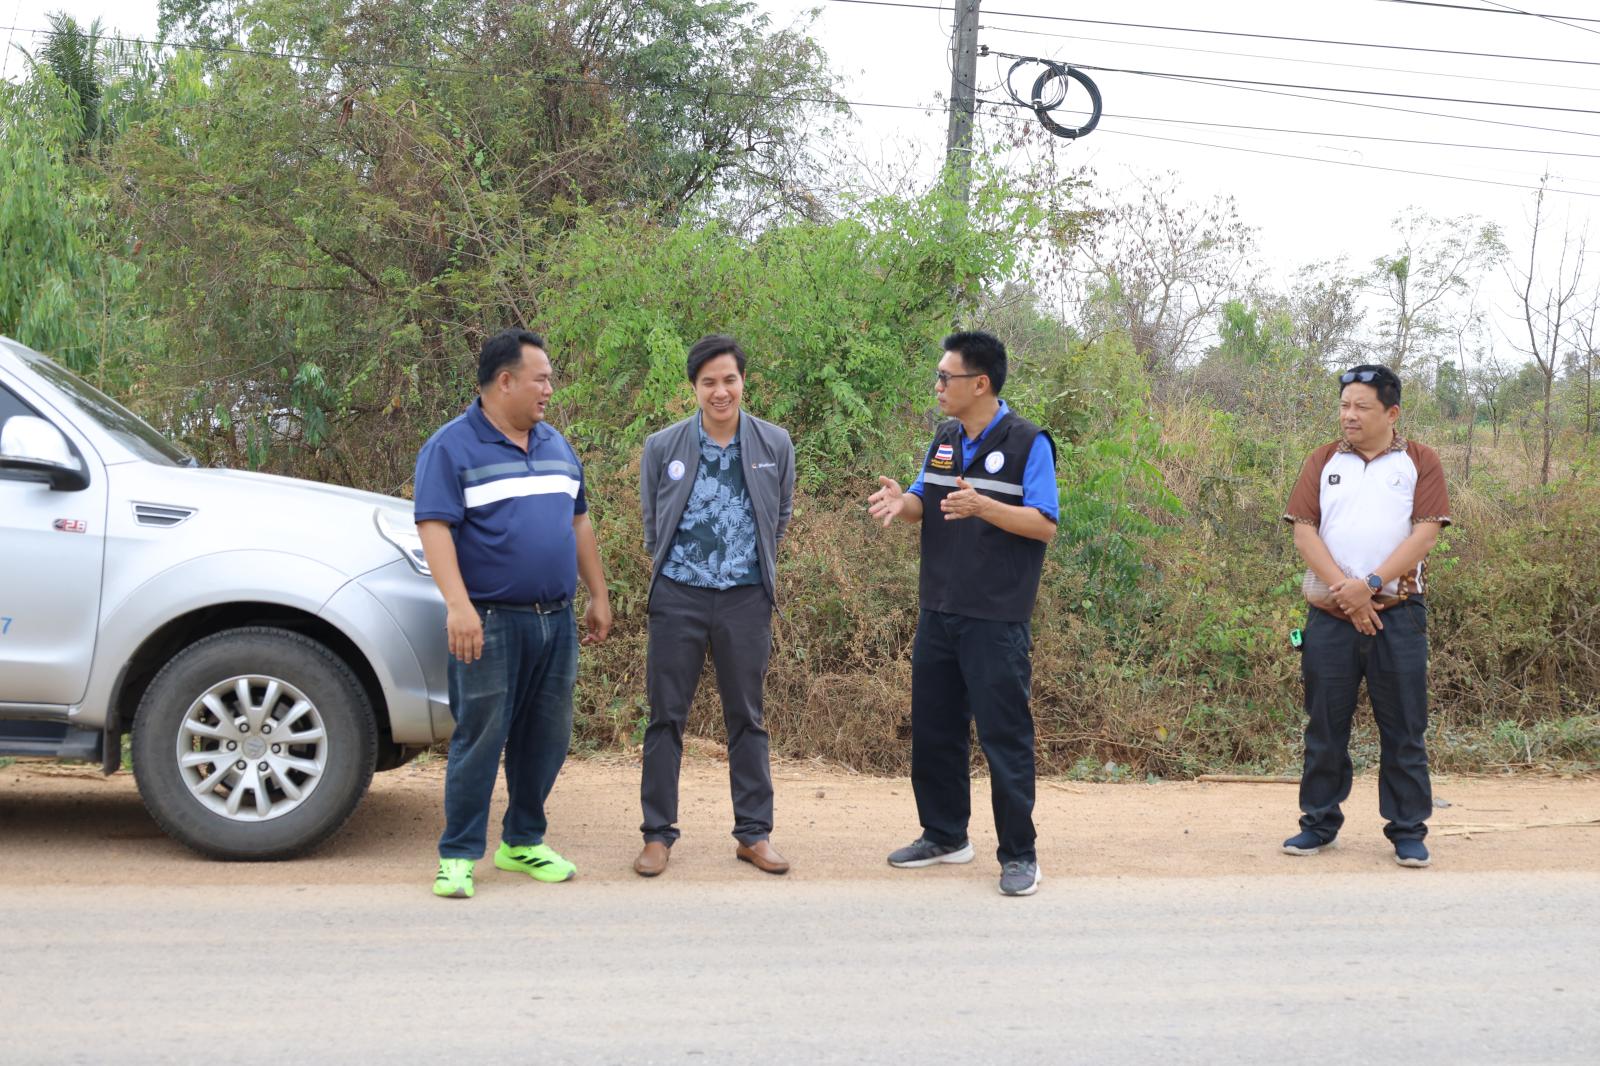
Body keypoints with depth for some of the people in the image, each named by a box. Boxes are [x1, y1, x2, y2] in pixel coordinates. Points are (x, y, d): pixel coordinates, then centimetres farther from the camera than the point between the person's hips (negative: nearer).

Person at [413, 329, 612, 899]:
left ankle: (523, 842, 24)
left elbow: (578, 522, 22)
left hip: (556, 621, 7)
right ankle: (457, 856, 5)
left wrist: (598, 596, 18)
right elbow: (434, 527, -15)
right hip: (491, 624, -6)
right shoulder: (451, 446, -6)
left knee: (547, 739, 10)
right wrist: (459, 605, -25)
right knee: (479, 740, -4)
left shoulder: (556, 446, 15)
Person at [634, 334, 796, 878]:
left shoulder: (775, 445, -1)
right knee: (666, 716, 4)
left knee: (747, 717, 8)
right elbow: (652, 525, 9)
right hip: (678, 595, 0)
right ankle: (658, 833, 13)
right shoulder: (662, 446, -3)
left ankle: (754, 832, 16)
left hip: (746, 597, 1)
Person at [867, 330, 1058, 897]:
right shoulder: (944, 439, 11)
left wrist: (982, 506, -29)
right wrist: (901, 501, -9)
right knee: (933, 727, 13)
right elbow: (924, 505, 15)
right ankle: (944, 835, 28)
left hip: (996, 620, -7)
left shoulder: (1026, 442, -9)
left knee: (1003, 734, -3)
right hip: (939, 612, 7)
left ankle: (1019, 854, 6)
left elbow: (1045, 524, -15)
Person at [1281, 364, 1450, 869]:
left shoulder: (1419, 462, 4)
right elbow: (1304, 530, 0)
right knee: (1325, 726, 7)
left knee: (1403, 729, 2)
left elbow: (1426, 532, -6)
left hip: (1397, 613, -2)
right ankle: (1320, 823, 17)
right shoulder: (1323, 461, 9)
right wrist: (1344, 589, -12)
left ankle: (1408, 831, 10)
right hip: (1330, 616, 2)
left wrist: (1370, 584, -15)